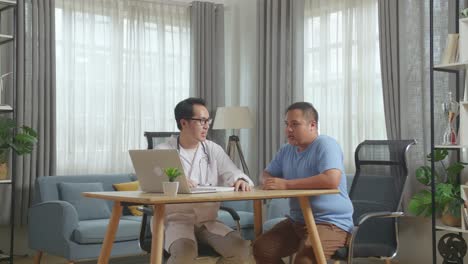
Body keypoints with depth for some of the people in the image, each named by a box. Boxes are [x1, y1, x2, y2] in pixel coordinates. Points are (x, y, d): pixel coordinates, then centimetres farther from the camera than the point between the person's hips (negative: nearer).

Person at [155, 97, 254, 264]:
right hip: (176, 219, -4)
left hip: (208, 220, 4)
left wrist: (241, 181, -24)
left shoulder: (213, 150, 12)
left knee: (241, 249, -20)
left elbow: (234, 175, 3)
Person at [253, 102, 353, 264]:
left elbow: (332, 180, -30)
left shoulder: (325, 145, -15)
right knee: (261, 248, -2)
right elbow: (266, 174, 21)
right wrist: (269, 182, -7)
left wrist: (286, 185, -26)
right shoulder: (286, 150, 11)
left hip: (331, 223, -8)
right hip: (297, 221, 8)